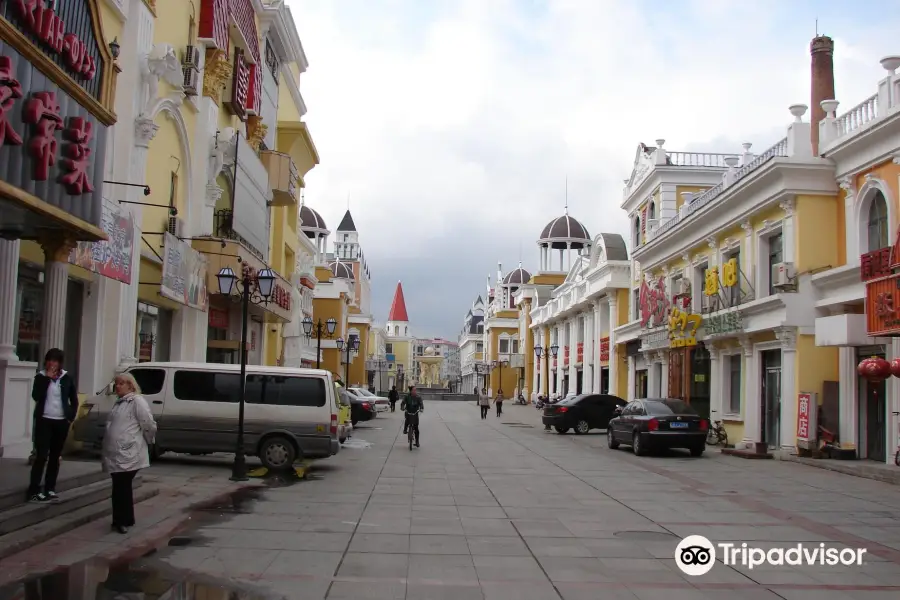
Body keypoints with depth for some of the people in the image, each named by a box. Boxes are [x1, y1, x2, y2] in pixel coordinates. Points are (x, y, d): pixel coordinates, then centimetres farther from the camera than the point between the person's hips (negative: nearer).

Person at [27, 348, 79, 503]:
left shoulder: (67, 378, 4)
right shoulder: (41, 376, -1)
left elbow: (74, 400, 11)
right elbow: (36, 396, -17)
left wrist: (71, 417, 2)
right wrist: (47, 378, -17)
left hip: (61, 422, 3)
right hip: (44, 420, -2)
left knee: (55, 457, 8)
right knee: (41, 456, -9)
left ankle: (49, 489, 15)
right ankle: (34, 491, -7)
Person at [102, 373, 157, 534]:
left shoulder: (137, 401, -10)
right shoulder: (119, 403, 18)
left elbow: (150, 425, -13)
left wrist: (147, 442, 0)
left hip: (129, 454, -8)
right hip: (115, 454, 8)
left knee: (122, 487, -6)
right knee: (119, 487, 12)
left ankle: (123, 521, 1)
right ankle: (125, 520, 22)